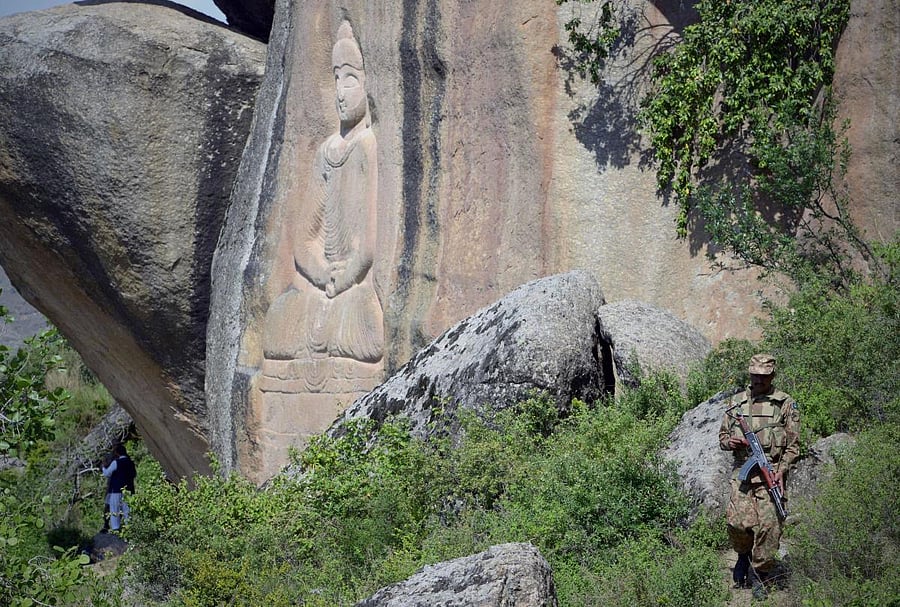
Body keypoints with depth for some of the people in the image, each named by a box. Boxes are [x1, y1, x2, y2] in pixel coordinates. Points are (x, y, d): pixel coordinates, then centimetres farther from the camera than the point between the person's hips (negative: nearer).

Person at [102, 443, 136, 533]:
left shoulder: (116, 462, -11)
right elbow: (134, 474, 20)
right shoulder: (130, 463, 7)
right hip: (128, 490, 6)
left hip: (117, 490, -6)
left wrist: (104, 467, 14)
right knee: (127, 509, 9)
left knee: (115, 510, 0)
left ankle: (115, 528, -3)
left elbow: (107, 473, -4)